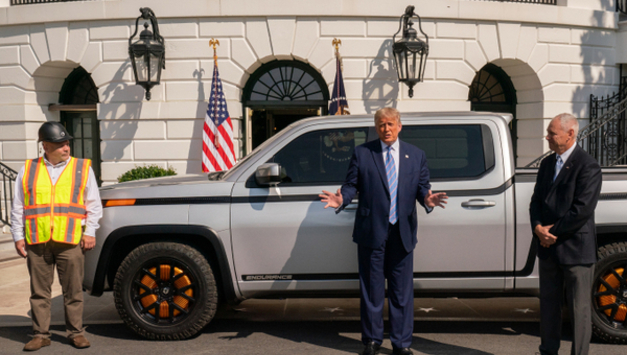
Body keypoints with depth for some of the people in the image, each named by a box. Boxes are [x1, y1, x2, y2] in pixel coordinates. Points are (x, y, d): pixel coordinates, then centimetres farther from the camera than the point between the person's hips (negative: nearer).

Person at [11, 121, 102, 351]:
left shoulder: (83, 168, 7)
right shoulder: (28, 170, 11)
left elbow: (94, 204, 8)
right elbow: (18, 208, 14)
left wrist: (90, 232, 1)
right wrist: (18, 237, 8)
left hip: (70, 240, -1)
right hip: (37, 241, 2)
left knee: (73, 290, 3)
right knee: (39, 291, 8)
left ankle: (76, 332, 15)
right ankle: (41, 334, 19)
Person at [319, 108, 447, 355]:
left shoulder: (416, 155, 12)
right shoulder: (362, 153, 6)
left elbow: (422, 185, 7)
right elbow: (352, 185, 3)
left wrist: (427, 198, -15)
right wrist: (342, 199, -18)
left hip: (402, 232, 2)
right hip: (371, 231, -1)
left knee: (402, 290, 7)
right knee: (372, 289, 8)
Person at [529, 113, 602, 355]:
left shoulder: (587, 166, -12)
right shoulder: (547, 163, 12)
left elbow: (582, 210, -19)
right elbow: (537, 200, 11)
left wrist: (553, 231, -14)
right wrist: (538, 227, -7)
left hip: (575, 249, -7)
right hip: (549, 247, 7)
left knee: (579, 308, 4)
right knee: (549, 303, 16)